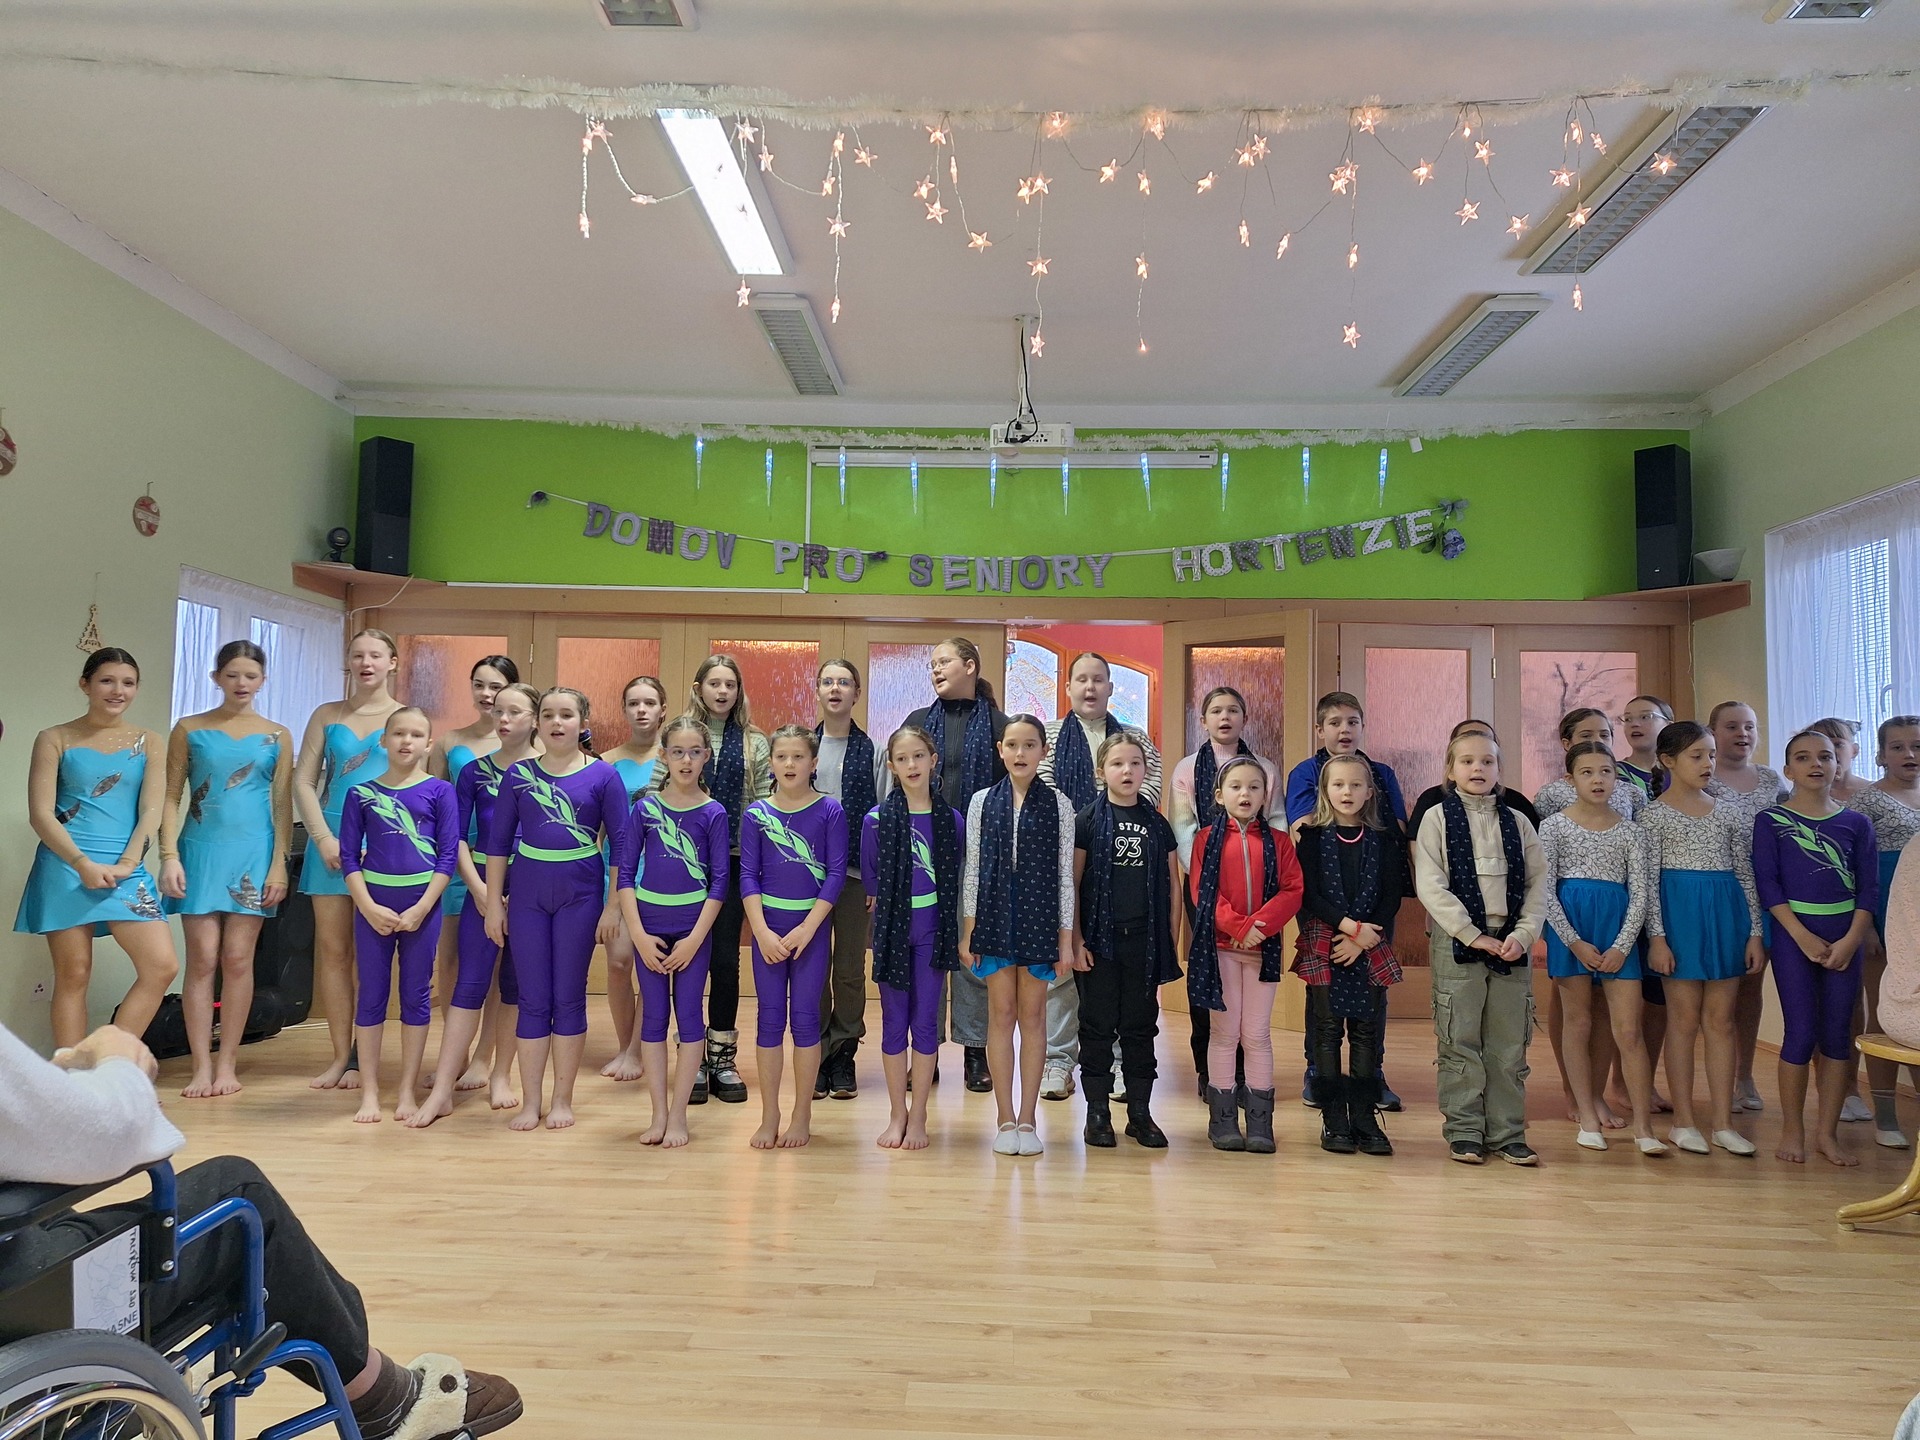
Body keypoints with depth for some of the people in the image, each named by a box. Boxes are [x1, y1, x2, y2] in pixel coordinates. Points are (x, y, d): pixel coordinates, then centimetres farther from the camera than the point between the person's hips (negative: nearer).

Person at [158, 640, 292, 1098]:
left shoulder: (277, 736, 7)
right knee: (202, 960, -2)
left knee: (238, 959, 1)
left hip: (253, 853, 0)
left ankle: (227, 1064, 9)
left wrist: (279, 864, -1)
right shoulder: (189, 729, 6)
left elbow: (283, 804, 6)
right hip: (200, 850, 0)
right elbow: (171, 797, 3)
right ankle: (202, 1066, 5)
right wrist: (169, 856, -6)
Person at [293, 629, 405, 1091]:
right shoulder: (327, 715, 11)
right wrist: (324, 838, -6)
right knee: (332, 949, 4)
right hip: (330, 840, 3)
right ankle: (340, 1055, 11)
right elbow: (303, 782, 6)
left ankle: (361, 1058, 9)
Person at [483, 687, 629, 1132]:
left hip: (580, 894, -2)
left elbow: (620, 843, -2)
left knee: (568, 998, 6)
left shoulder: (603, 775, -3)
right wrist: (494, 903, 3)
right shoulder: (519, 775, 3)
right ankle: (531, 1102, 16)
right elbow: (498, 841, 6)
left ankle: (563, 1100, 18)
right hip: (528, 894, 2)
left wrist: (613, 905, -6)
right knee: (532, 1000, 6)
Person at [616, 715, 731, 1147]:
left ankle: (678, 1114, 12)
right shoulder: (644, 808, 0)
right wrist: (639, 935, -7)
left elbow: (719, 880, -4)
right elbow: (625, 875, 0)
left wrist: (694, 939, -10)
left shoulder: (713, 813, -3)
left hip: (694, 926, -1)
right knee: (653, 1016, 6)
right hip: (649, 925, 1)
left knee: (689, 1015, 3)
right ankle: (659, 1113, 16)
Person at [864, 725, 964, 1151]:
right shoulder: (876, 819, -3)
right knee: (894, 1021, 7)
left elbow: (955, 879, 7)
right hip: (892, 929, 0)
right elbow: (870, 879, 6)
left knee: (925, 1021, 5)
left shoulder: (951, 820, 0)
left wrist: (953, 932, 5)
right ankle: (897, 1114, 19)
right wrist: (887, 906, 4)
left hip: (932, 930, 0)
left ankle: (918, 1117, 15)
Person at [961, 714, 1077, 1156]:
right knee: (1001, 1015, 4)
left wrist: (1066, 938, -1)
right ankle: (1006, 1120, 13)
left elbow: (1064, 874, 1)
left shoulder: (1058, 804, 1)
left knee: (1033, 1016, 5)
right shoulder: (983, 802, 4)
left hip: (1039, 919, -1)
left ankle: (1027, 1120, 14)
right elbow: (974, 871, 5)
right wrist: (968, 931, 1)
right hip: (995, 916, 1)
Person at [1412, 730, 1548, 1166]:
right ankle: (1465, 1132, 10)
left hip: (1511, 942, 3)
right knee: (1461, 1041, 1)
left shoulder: (1515, 822, 11)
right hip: (1457, 940, -3)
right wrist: (1473, 935, -12)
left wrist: (1523, 934, -8)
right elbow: (1430, 886, -7)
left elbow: (1538, 882, 6)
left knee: (1509, 1044, 6)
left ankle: (1507, 1133, 15)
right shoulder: (1437, 817, 1)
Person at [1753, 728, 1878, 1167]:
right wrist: (1804, 937, -14)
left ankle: (1827, 1133, 14)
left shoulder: (1856, 824, 7)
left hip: (1845, 937, 3)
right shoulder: (1771, 821, 0)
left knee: (1838, 1034, 5)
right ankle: (1792, 1131, 9)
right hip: (1793, 934, -3)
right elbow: (1766, 884, -6)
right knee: (1801, 1033, -3)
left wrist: (1850, 941, -9)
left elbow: (1869, 887, 3)